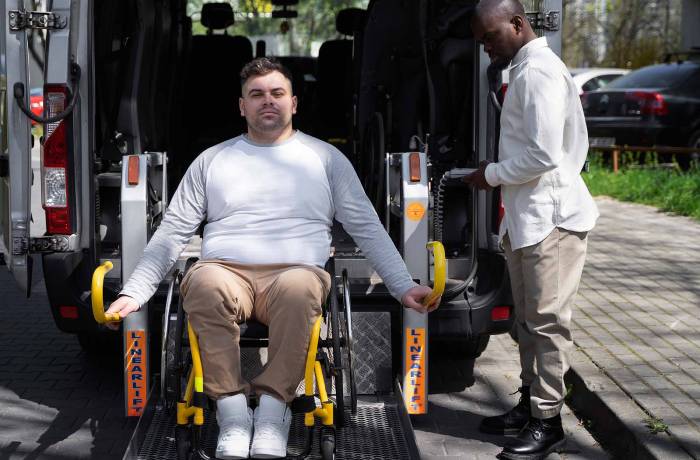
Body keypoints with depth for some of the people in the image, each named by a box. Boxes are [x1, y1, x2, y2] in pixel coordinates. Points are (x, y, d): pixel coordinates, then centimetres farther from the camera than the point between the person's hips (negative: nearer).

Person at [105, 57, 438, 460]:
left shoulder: (326, 157, 19)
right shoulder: (212, 160, 21)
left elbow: (367, 228, 17)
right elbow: (173, 231, 17)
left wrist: (404, 286, 7)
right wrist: (134, 294, 6)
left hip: (296, 272, -1)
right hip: (226, 271, 1)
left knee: (299, 287, -39)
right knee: (205, 283, -37)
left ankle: (273, 409, -28)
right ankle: (233, 412, -28)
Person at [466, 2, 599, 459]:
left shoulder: (538, 71, -16)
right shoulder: (527, 69, 15)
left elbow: (543, 155, -22)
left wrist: (491, 174, -9)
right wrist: (497, 173, 8)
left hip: (551, 219, -10)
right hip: (528, 217, 10)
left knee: (547, 321, -3)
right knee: (530, 320, 16)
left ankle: (547, 422, 4)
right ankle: (531, 405, 27)